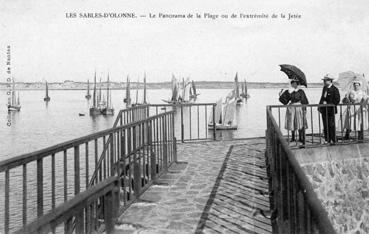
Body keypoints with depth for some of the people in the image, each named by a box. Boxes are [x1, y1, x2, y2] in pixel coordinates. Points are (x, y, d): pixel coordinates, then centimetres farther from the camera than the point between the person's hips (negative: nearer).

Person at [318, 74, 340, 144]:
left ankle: (333, 140, 5)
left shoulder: (335, 89, -9)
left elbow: (337, 100, -12)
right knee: (325, 126, 8)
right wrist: (320, 105, 8)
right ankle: (327, 140, 14)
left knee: (331, 125, -4)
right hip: (324, 110, 7)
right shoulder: (324, 88, 13)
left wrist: (328, 104, -15)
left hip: (331, 110, -7)